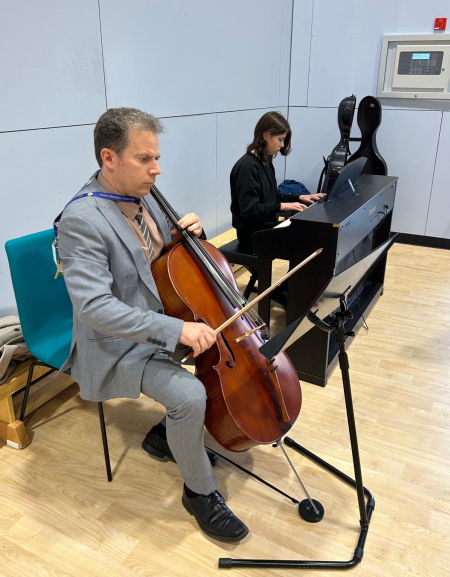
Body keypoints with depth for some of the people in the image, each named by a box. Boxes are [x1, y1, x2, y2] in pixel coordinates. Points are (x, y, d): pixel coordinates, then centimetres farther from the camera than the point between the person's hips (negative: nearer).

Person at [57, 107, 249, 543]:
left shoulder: (141, 195, 2)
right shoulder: (81, 220, -23)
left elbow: (170, 256, 16)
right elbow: (94, 307, -31)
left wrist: (188, 233, -8)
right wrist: (175, 328, -37)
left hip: (162, 319, 9)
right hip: (120, 344, -8)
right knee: (190, 396, -26)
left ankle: (167, 436, 22)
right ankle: (200, 492, 4)